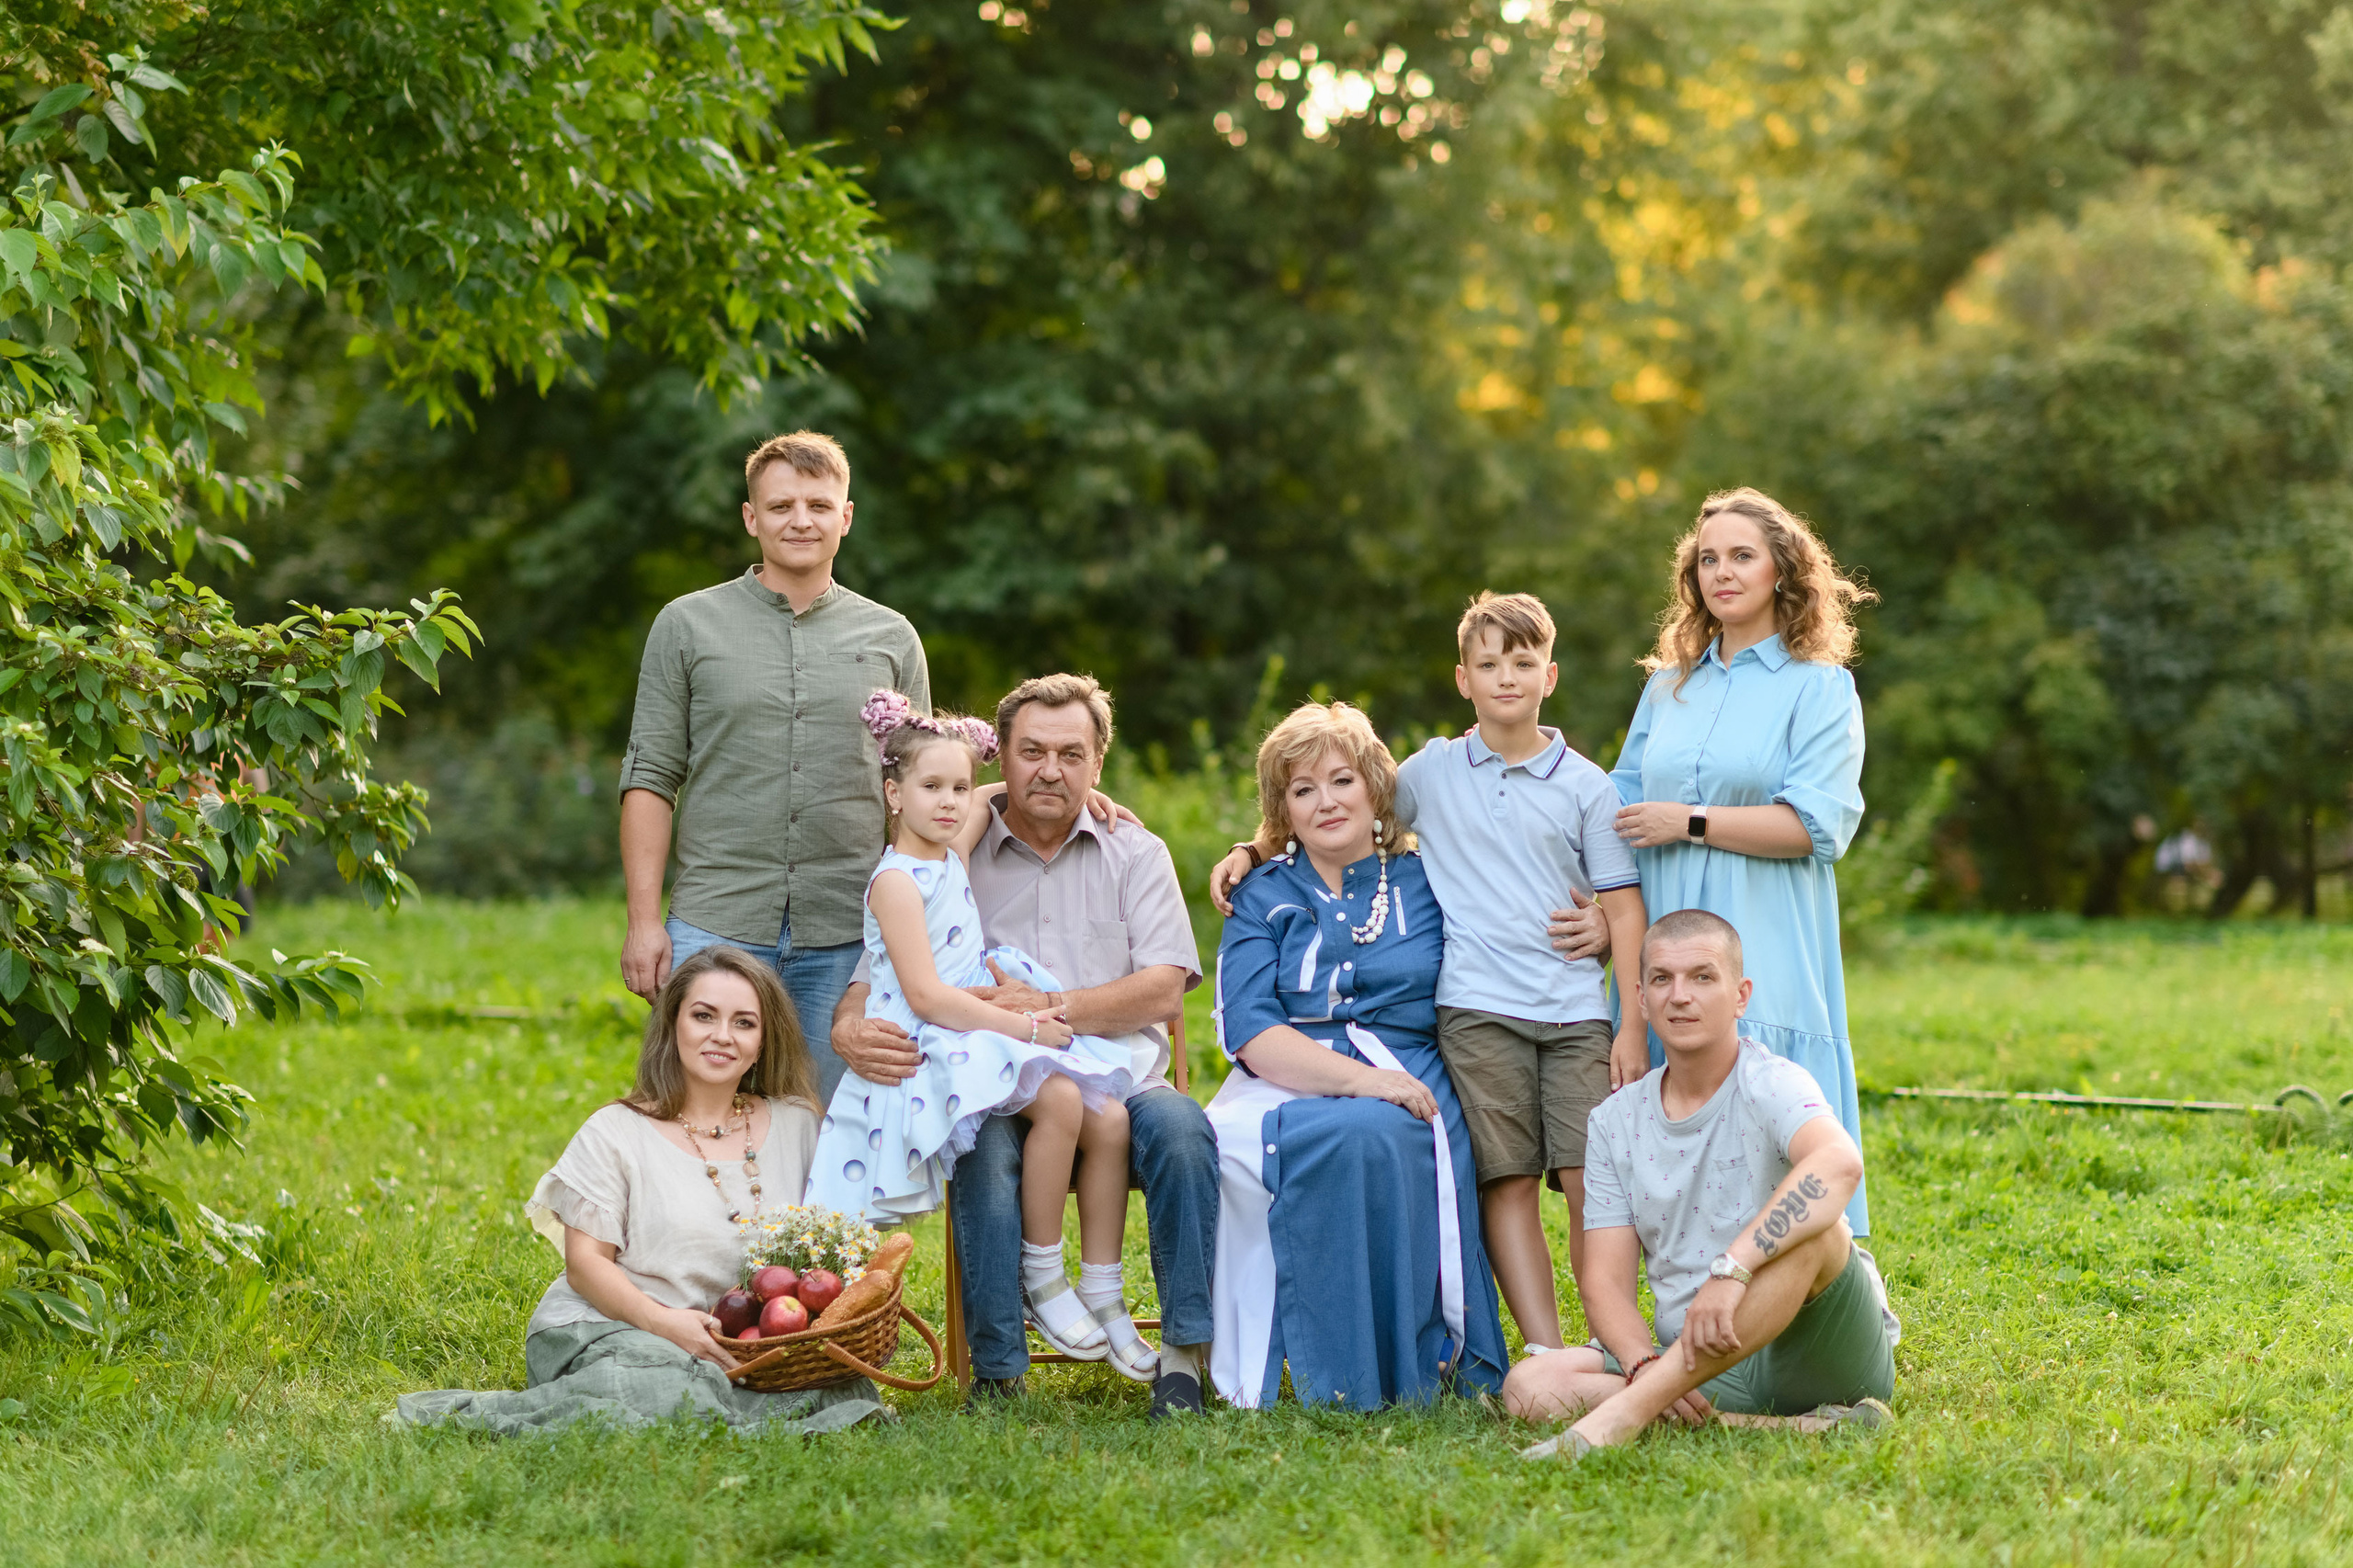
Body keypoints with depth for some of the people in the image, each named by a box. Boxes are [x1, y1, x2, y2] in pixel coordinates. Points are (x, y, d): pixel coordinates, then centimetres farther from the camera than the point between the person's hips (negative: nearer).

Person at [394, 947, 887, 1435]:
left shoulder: (795, 1125, 12)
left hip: (741, 1349, 5)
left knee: (843, 1385, -27)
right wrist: (661, 1322, -22)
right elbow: (585, 1262, -4)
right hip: (606, 1328, -4)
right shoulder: (616, 1133, 0)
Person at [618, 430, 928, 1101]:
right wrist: (644, 919, -5)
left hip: (845, 937, 1)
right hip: (715, 922, -1)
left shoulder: (891, 638, 11)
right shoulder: (688, 625, 6)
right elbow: (650, 778, 4)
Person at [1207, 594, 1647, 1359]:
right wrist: (1251, 851, 9)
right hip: (1477, 1008, 0)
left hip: (1575, 1011, 0)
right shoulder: (1432, 771, 12)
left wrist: (1633, 1026, 0)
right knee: (1507, 1183, -3)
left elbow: (1623, 910, 7)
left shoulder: (1585, 785, 9)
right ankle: (1546, 1354, -1)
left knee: (1594, 1182, -8)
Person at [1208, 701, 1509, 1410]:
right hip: (1285, 1086, 0)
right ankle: (1326, 1376, -27)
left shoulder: (1425, 884, 17)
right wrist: (1356, 1078, -15)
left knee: (1372, 1135, -37)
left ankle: (1403, 1370, -27)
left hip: (1404, 1085, 0)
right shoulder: (1264, 895, 15)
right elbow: (1247, 1030, 0)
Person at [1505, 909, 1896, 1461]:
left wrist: (1730, 1270, -45)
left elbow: (1839, 1163, -33)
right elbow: (1604, 1280, 3)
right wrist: (1644, 1365, -20)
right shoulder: (1615, 1122, 8)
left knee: (1811, 1228, -34)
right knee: (1528, 1387, -18)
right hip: (1703, 1366, 5)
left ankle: (1624, 1414, -35)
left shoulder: (1771, 1084, -9)